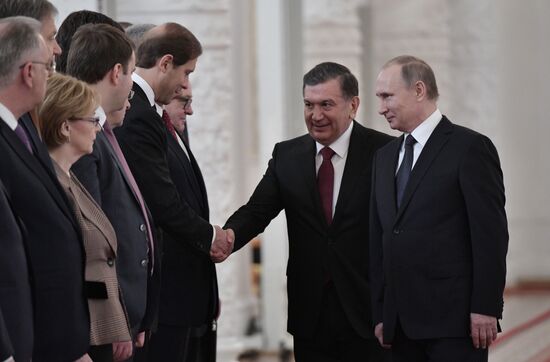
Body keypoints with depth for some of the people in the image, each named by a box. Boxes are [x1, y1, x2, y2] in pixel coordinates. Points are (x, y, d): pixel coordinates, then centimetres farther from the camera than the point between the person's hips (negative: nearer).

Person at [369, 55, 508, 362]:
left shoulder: (470, 147, -4)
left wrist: (485, 308, -14)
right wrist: (381, 314, 12)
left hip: (454, 318, -6)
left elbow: (491, 233, -9)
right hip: (401, 323, 6)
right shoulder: (385, 157, 17)